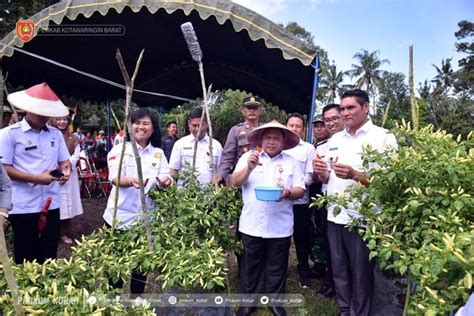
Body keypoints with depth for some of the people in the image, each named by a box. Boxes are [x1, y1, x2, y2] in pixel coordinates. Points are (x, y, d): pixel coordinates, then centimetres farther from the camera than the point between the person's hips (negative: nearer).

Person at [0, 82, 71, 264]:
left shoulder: (56, 134, 9)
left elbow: (64, 161, 14)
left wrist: (66, 170, -9)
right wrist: (37, 179, -18)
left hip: (51, 205, 4)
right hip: (24, 207, -4)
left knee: (49, 257, 13)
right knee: (25, 259, 9)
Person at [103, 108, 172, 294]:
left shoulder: (158, 153, 6)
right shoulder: (119, 149, -4)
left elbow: (166, 178, -3)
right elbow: (115, 179, -17)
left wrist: (165, 181, -28)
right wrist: (132, 181, -39)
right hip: (120, 217, -2)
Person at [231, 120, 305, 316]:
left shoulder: (291, 162, 7)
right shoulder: (248, 156, 6)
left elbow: (300, 190, 3)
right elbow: (235, 182, -2)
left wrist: (288, 193, -17)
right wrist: (249, 167, -17)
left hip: (280, 226, 1)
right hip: (252, 224, 0)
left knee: (276, 267, 12)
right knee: (250, 266, 11)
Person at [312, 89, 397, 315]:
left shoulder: (383, 138, -8)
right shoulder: (334, 140, 11)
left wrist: (355, 175, -29)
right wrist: (321, 172, -6)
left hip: (363, 218, -5)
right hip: (335, 215, 6)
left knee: (361, 274, 10)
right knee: (339, 271, 18)